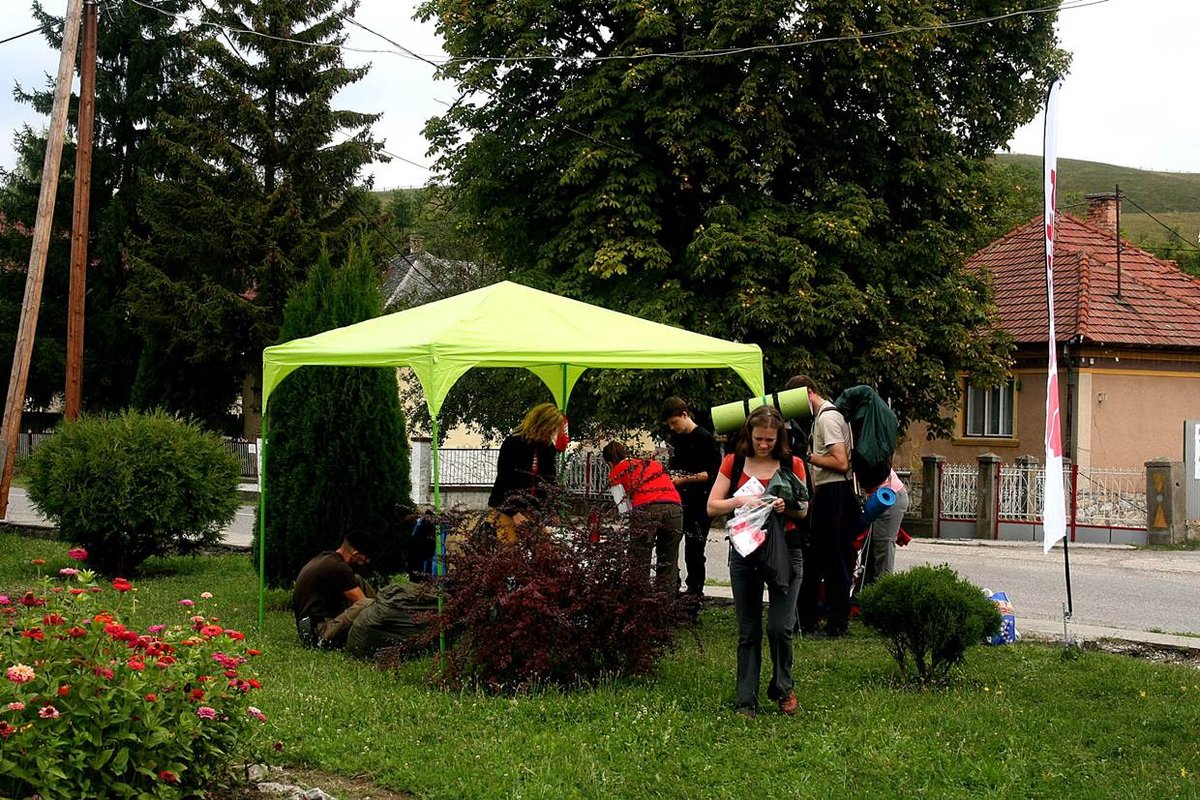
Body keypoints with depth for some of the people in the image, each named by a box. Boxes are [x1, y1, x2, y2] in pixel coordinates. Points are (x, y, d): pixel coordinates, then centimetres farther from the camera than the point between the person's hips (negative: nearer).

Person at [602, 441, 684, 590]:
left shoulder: (616, 471, 17)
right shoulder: (653, 463, 31)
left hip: (646, 509, -4)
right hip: (674, 508, 4)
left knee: (639, 566, 5)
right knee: (668, 566, 13)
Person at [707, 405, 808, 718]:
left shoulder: (792, 465, 3)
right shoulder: (734, 463, 4)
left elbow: (804, 511, 5)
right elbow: (712, 506, 1)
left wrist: (787, 506, -17)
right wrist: (738, 500, -17)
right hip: (744, 551, 1)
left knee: (780, 627, -10)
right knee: (748, 632, 4)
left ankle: (782, 687, 14)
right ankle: (745, 702, 10)